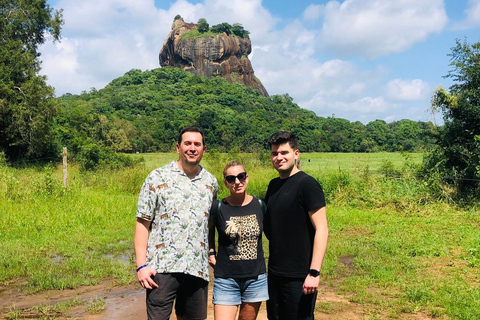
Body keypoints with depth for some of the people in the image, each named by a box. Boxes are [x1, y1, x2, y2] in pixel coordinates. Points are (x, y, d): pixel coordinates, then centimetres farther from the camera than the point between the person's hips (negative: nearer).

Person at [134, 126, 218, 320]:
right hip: (162, 267, -3)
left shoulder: (211, 182, 10)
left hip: (197, 268, 4)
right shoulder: (157, 178, -1)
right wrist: (141, 265, -9)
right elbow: (143, 222, -3)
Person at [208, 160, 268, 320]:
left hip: (256, 278, 2)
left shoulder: (260, 205, -1)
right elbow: (208, 230, 14)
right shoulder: (218, 207, -7)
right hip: (226, 279, -2)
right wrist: (210, 253, 4)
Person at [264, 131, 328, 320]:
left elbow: (321, 229, -17)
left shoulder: (306, 184, -12)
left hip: (299, 276, -7)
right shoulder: (273, 185, 9)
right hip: (274, 273, 7)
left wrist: (314, 273, -21)